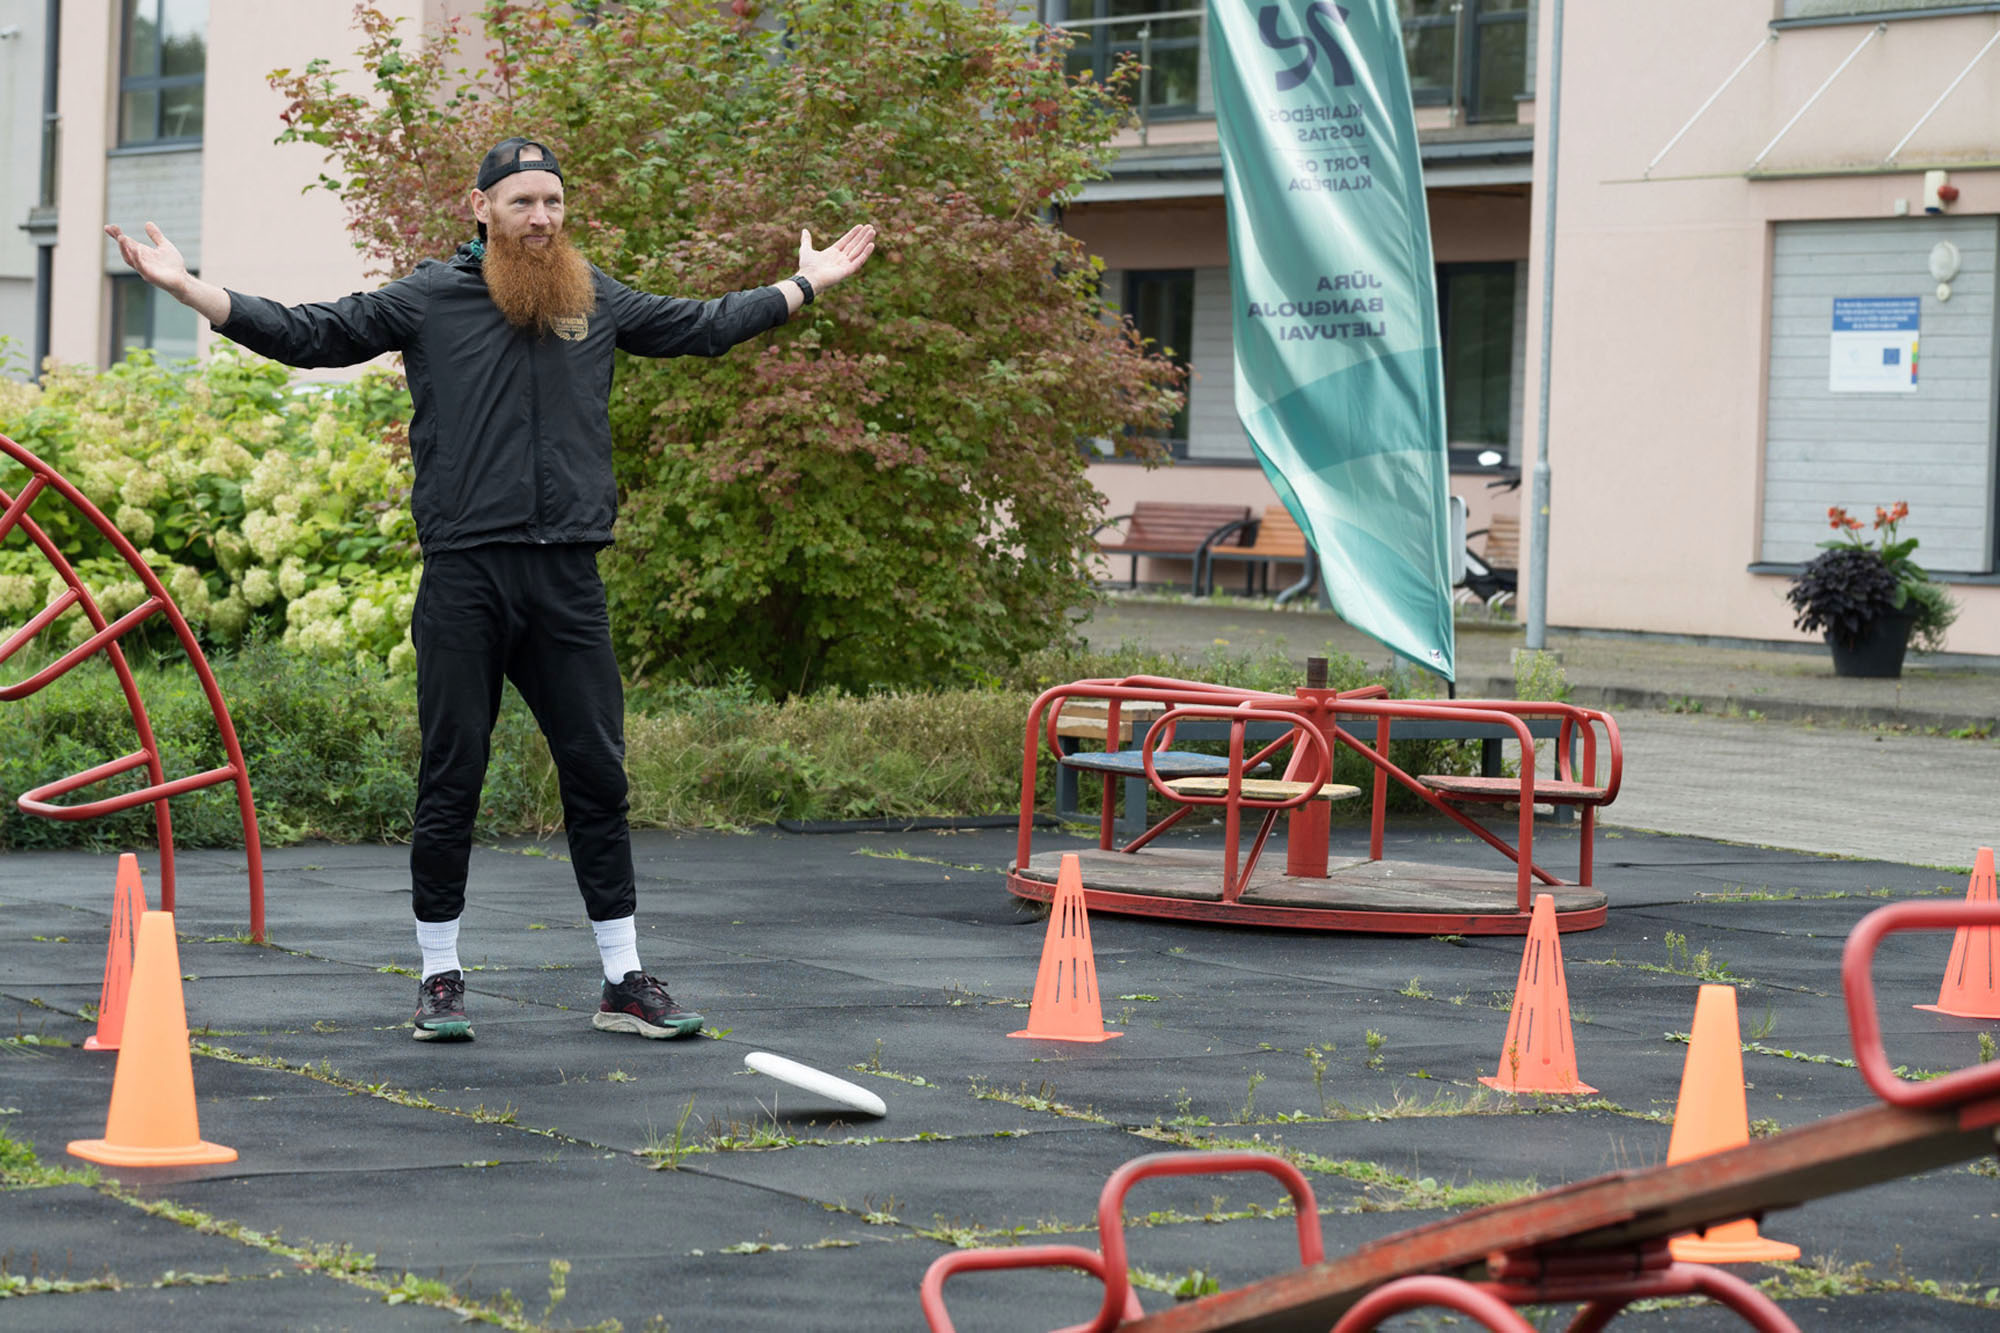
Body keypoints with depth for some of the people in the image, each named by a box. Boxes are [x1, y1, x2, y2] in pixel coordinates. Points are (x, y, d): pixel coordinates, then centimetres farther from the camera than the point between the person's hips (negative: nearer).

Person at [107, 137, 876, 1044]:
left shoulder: (598, 303, 14)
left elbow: (705, 326, 29)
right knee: (451, 779, 2)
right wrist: (185, 288, -5)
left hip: (568, 579, 3)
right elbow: (306, 334, 3)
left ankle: (623, 981, 11)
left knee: (597, 775, 4)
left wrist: (806, 285, 36)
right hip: (464, 575, -3)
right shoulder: (429, 300, 4)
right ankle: (440, 979, 12)